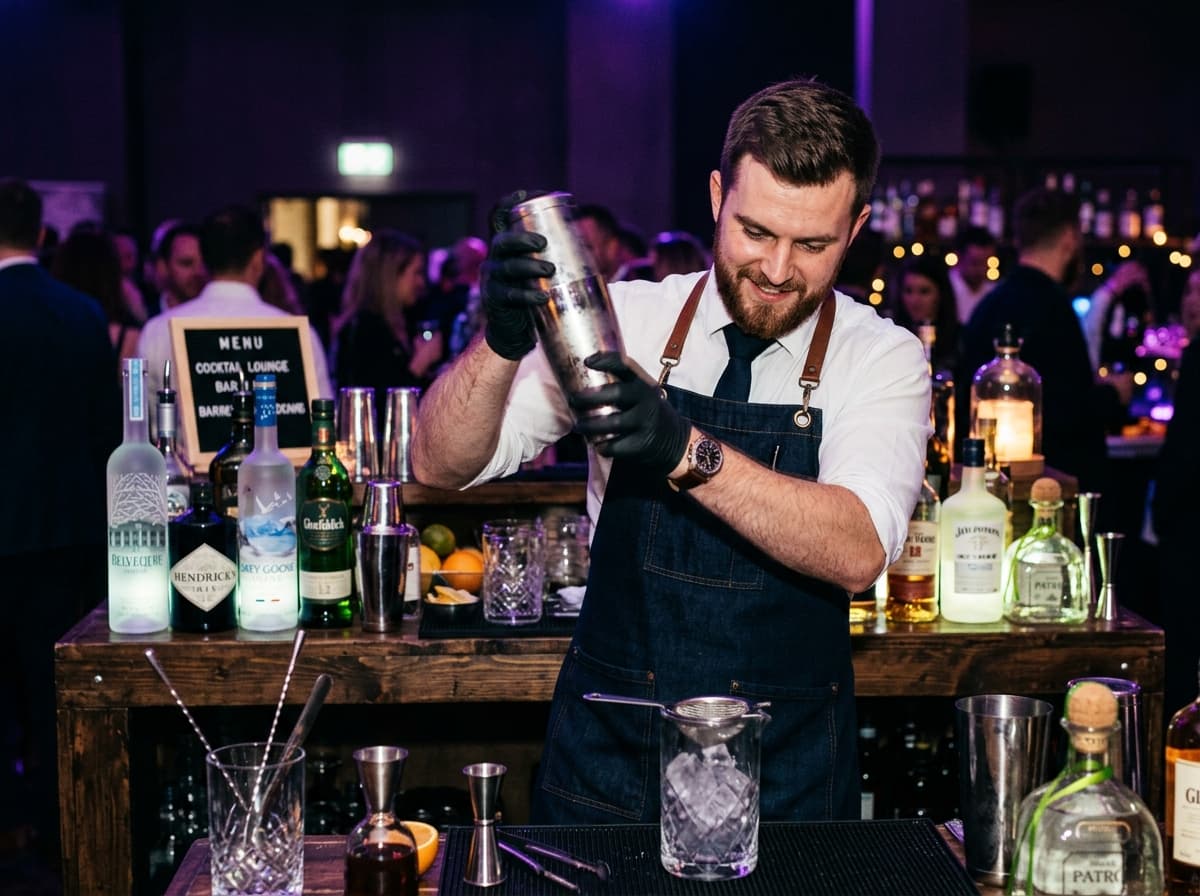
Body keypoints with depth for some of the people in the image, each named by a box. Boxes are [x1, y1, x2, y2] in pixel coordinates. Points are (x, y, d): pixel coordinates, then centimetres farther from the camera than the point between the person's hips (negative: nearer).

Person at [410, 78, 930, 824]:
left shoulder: (884, 359, -6)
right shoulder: (625, 320, -4)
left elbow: (858, 553, -24)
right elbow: (441, 466, -10)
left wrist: (685, 450, -37)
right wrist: (503, 342, -29)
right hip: (608, 755, 1)